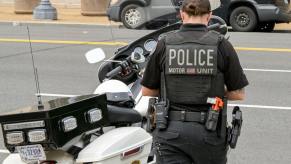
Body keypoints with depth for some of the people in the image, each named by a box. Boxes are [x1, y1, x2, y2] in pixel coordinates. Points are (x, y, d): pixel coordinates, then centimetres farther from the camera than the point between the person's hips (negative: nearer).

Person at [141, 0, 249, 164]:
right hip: (209, 130, 0)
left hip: (170, 130, 0)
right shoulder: (221, 45, -5)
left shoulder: (164, 45, -2)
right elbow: (238, 94, -3)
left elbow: (147, 91, 4)